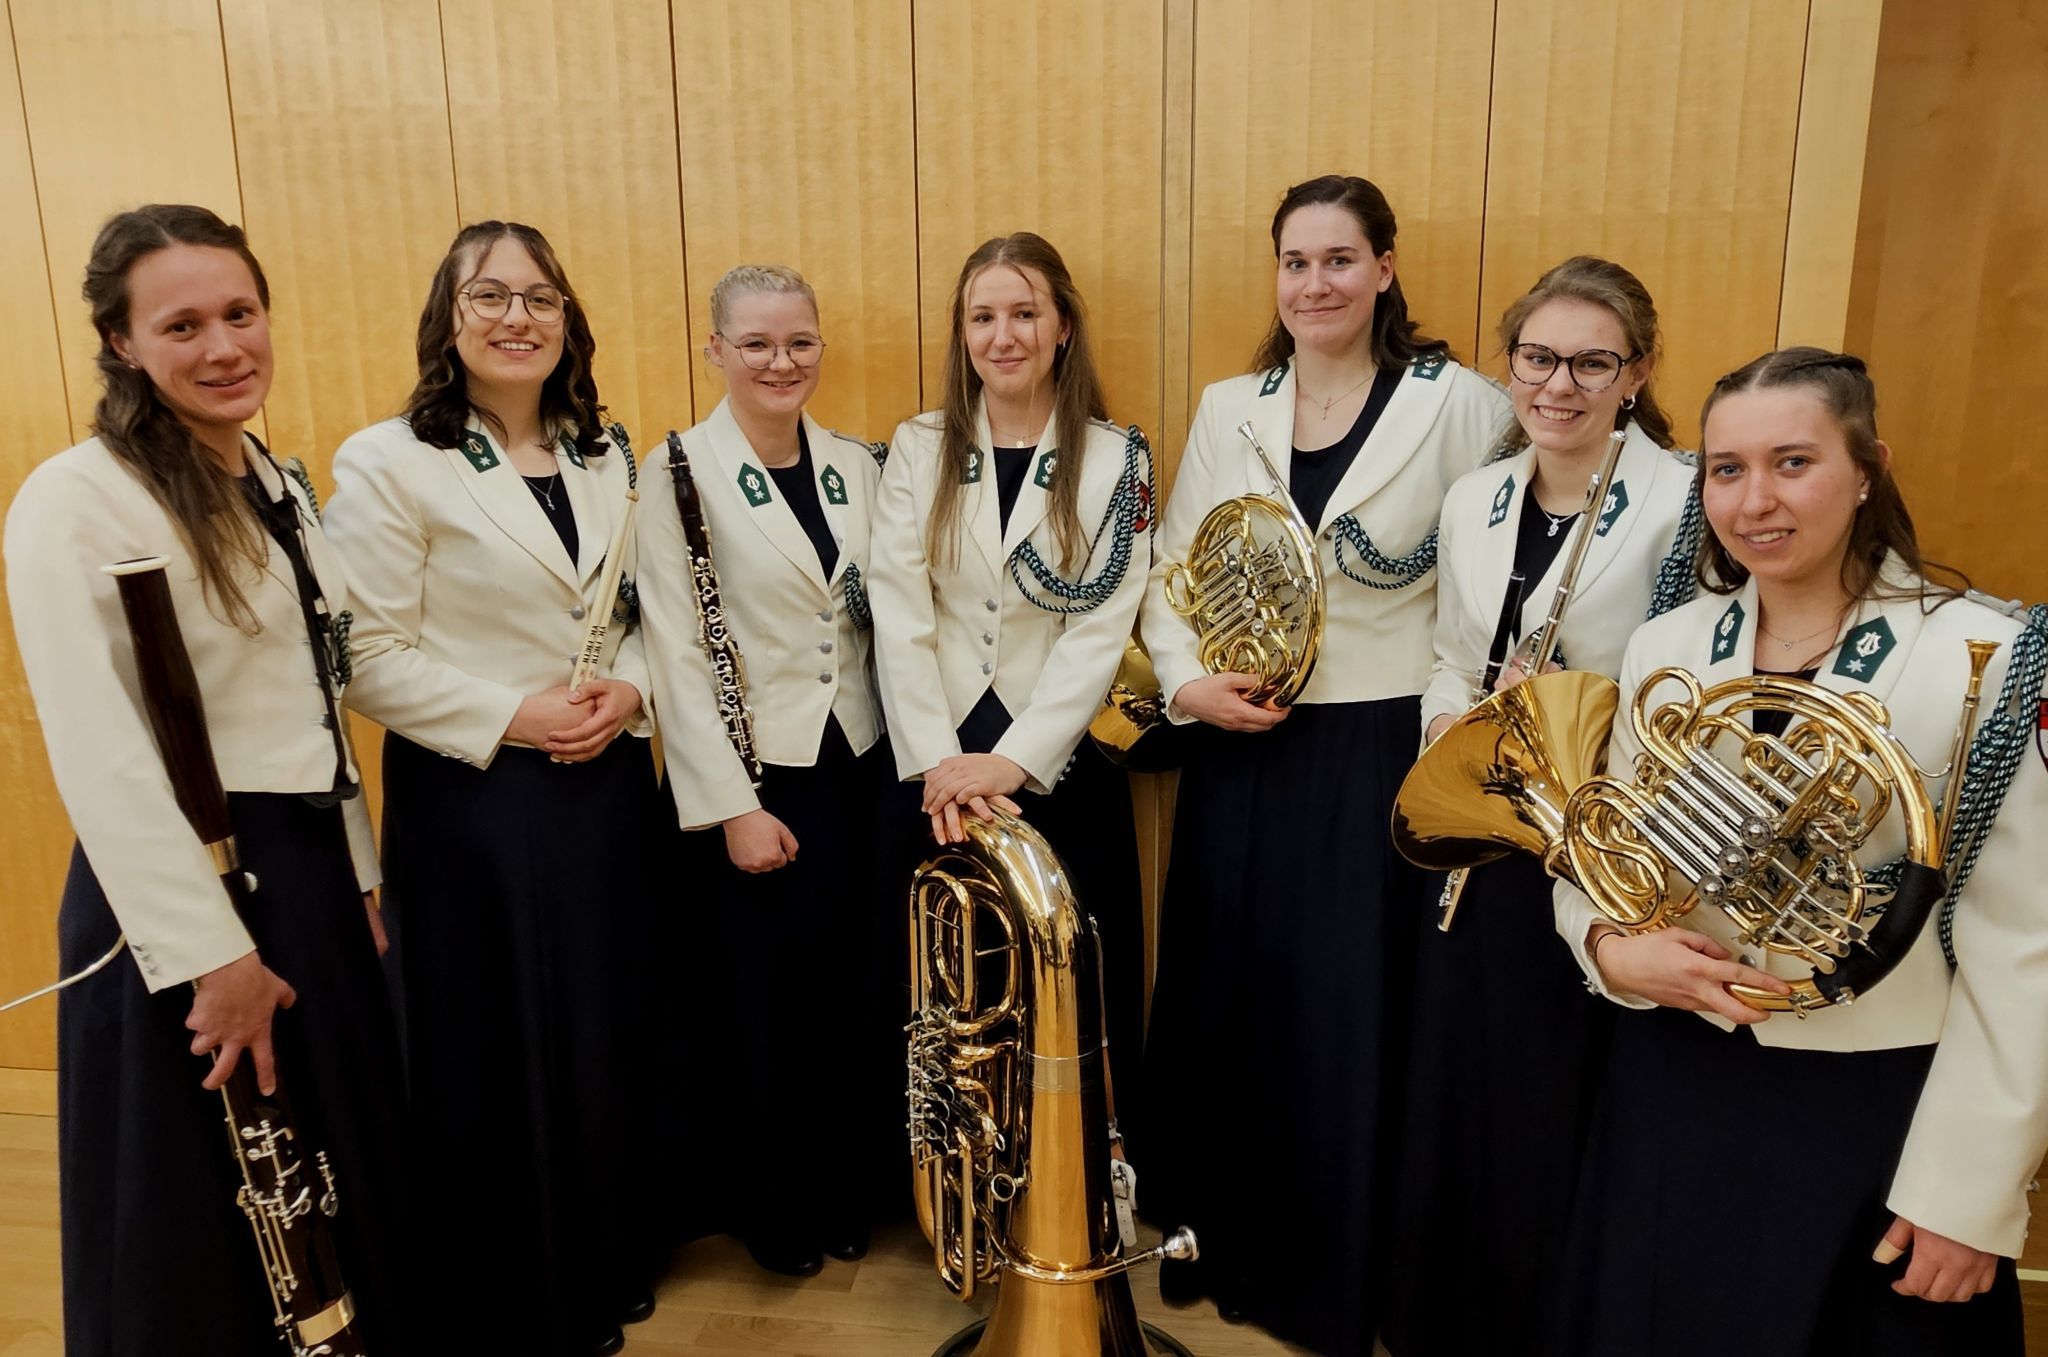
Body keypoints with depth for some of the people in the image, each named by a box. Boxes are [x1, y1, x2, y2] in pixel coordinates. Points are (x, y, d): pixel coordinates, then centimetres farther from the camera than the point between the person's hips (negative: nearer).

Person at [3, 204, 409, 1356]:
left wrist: (361, 873, 13)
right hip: (183, 887, -7)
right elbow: (101, 759, -20)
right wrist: (210, 953, -20)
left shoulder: (282, 484, 10)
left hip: (315, 868, 7)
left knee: (348, 1181, 20)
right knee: (203, 1231, 11)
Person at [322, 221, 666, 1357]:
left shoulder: (605, 458, 10)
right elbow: (371, 657, -12)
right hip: (470, 797, -5)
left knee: (613, 1037, 13)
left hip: (608, 785, 5)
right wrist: (509, 717, -19)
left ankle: (612, 1266, 36)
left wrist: (628, 690, -5)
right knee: (501, 1054, 6)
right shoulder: (386, 464, -8)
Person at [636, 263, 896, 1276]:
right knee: (762, 1008, 9)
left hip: (861, 766, 4)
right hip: (753, 776, -4)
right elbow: (675, 652, -11)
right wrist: (732, 805, -14)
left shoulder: (856, 464, 6)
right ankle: (769, 1205, 32)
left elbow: (885, 617, 10)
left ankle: (849, 1190, 35)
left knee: (864, 998, 12)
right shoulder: (678, 472, -8)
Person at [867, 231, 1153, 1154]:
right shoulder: (920, 450, 5)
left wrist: (1014, 759, -16)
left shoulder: (1116, 459, 1)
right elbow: (898, 615, -4)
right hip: (939, 763, 1)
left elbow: (1103, 630, -7)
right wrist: (939, 761, -14)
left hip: (1064, 763, -1)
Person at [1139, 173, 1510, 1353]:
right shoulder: (1228, 408, 7)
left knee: (1353, 1020, 5)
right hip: (1242, 747, 4)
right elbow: (1173, 570, 9)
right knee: (1227, 1004, 15)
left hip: (1384, 752, -4)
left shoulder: (1457, 405, -5)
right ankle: (1222, 1243, 39)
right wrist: (1185, 679, -8)